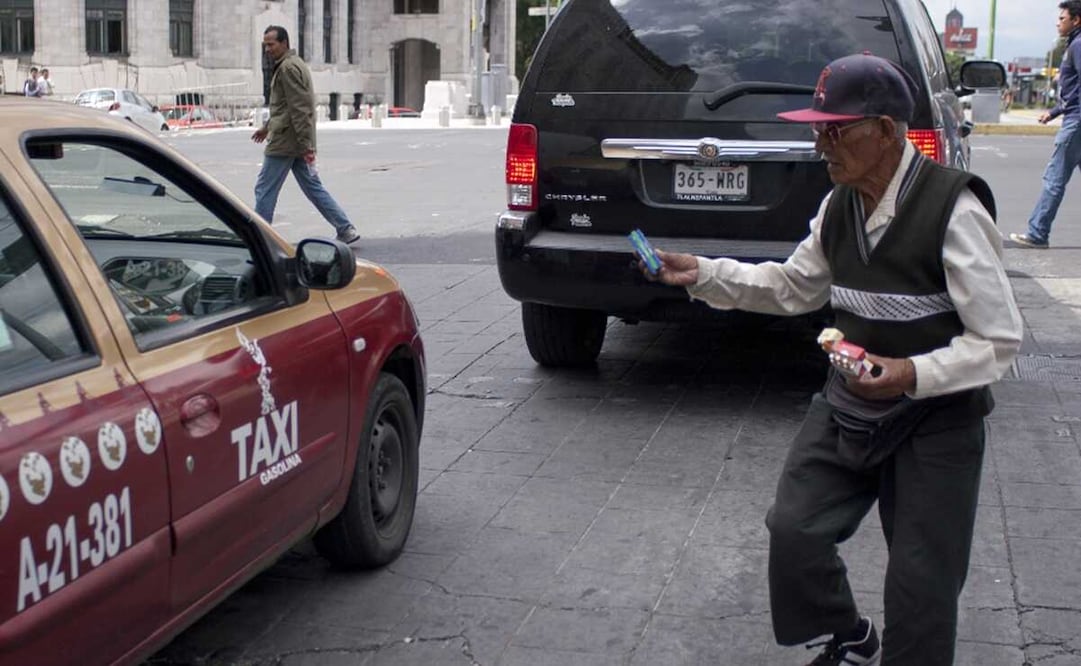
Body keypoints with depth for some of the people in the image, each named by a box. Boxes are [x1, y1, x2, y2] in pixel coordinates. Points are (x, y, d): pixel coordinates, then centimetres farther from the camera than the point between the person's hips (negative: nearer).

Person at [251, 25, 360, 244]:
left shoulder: (288, 67, -14)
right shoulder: (292, 64, 19)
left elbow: (299, 109, -21)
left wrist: (305, 144, -24)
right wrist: (268, 127, 32)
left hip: (285, 142, -10)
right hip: (298, 143, 10)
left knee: (265, 189, -1)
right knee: (313, 187, 11)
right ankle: (346, 230, 9)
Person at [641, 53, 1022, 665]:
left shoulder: (953, 211, -21)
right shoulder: (840, 205, 0)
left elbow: (1000, 338, -17)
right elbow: (794, 287, 14)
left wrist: (913, 375, -30)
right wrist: (702, 275, 4)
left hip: (937, 419, -6)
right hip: (850, 403, 6)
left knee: (921, 581, 3)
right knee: (795, 529, 3)